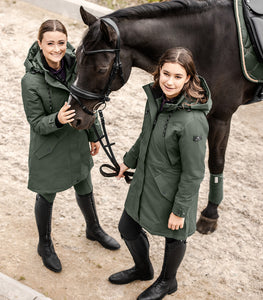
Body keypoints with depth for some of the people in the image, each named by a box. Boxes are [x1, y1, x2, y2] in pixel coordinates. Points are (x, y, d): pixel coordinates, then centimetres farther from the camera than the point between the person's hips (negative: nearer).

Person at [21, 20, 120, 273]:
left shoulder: (74, 65, -10)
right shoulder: (31, 81, -26)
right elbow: (37, 124, -18)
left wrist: (93, 135, 12)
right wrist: (57, 119, -40)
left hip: (77, 143, 5)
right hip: (49, 150, -5)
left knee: (85, 190, 25)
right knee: (46, 197, 17)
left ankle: (94, 229, 53)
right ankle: (45, 245, 42)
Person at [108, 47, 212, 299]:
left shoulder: (192, 121, -32)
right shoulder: (156, 97, -8)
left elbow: (193, 173, -24)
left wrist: (180, 210, -17)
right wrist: (130, 160, 22)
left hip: (171, 192, -8)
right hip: (144, 182, 8)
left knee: (173, 236, 19)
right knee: (127, 227, 22)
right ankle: (143, 269, 52)